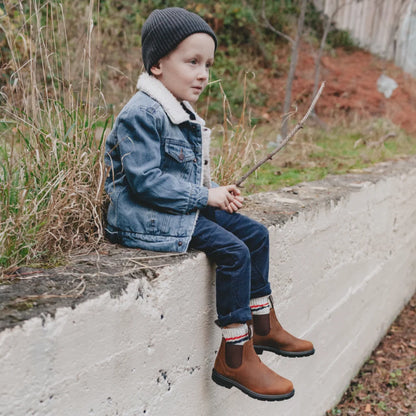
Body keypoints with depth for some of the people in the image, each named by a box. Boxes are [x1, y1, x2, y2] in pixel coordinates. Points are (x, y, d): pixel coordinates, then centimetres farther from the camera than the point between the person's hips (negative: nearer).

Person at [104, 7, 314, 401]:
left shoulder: (182, 114, 14)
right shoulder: (141, 113, -18)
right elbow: (146, 181, -24)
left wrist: (217, 192, 3)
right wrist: (205, 195, -18)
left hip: (185, 206, 10)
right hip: (148, 216, -10)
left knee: (256, 234, 7)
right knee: (233, 250, -21)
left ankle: (264, 327, 19)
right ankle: (235, 358, -11)